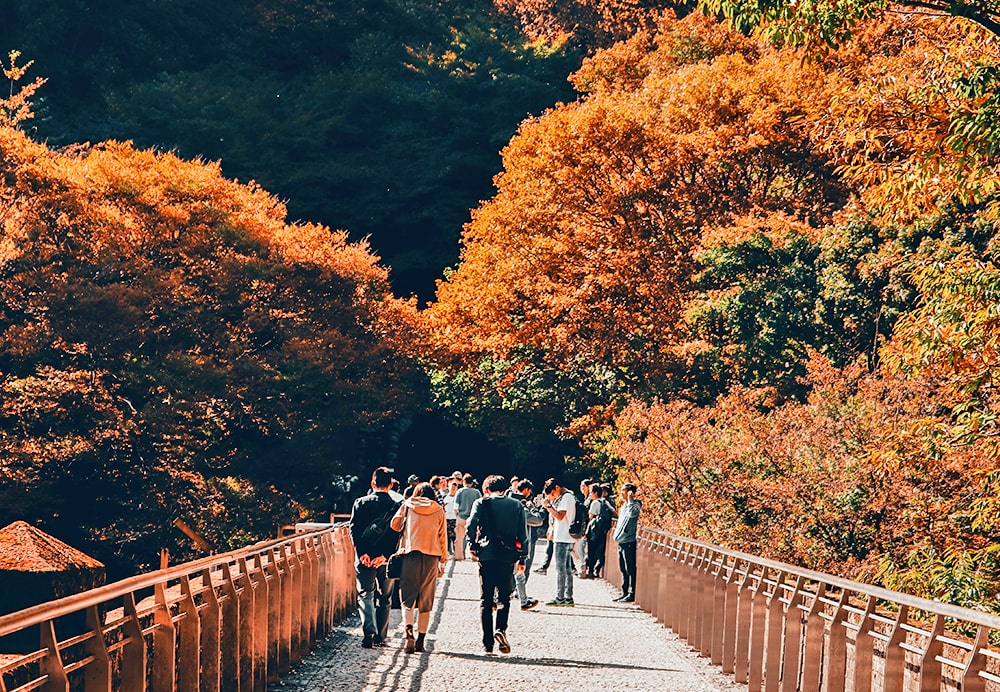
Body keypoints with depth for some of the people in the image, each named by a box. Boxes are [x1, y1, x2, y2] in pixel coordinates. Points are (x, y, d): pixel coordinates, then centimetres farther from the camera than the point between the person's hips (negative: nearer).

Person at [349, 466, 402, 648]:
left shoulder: (361, 503, -1)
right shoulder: (396, 507, -1)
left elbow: (354, 529, -8)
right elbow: (398, 534, -9)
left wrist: (362, 553, -12)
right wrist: (385, 555, -13)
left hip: (365, 557, -1)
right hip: (386, 560, 1)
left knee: (365, 595, 3)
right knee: (384, 598, 12)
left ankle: (369, 632, -18)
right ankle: (380, 637, 13)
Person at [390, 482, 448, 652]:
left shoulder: (407, 506, 7)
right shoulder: (439, 511, 10)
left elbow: (395, 525, 9)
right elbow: (443, 537, 12)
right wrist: (443, 562, 17)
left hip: (410, 554, -1)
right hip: (432, 556, 1)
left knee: (407, 596, 1)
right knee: (426, 599, 8)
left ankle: (409, 632, -22)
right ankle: (420, 640, 8)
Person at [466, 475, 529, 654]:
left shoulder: (481, 503, 3)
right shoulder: (516, 505, 9)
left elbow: (471, 525, -10)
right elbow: (523, 533, 7)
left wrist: (473, 546, 4)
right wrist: (522, 558, 12)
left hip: (486, 555, -1)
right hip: (507, 557, 1)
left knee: (485, 599, 5)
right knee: (504, 596, 11)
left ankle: (488, 643, 2)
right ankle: (500, 629, -15)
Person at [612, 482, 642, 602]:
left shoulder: (635, 505, -9)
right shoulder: (624, 505, 18)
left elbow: (632, 513, -30)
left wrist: (630, 499, -20)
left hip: (629, 542, -10)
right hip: (621, 541, 10)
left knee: (630, 569, -7)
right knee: (624, 570, 13)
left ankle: (632, 594, -5)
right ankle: (624, 593, 19)